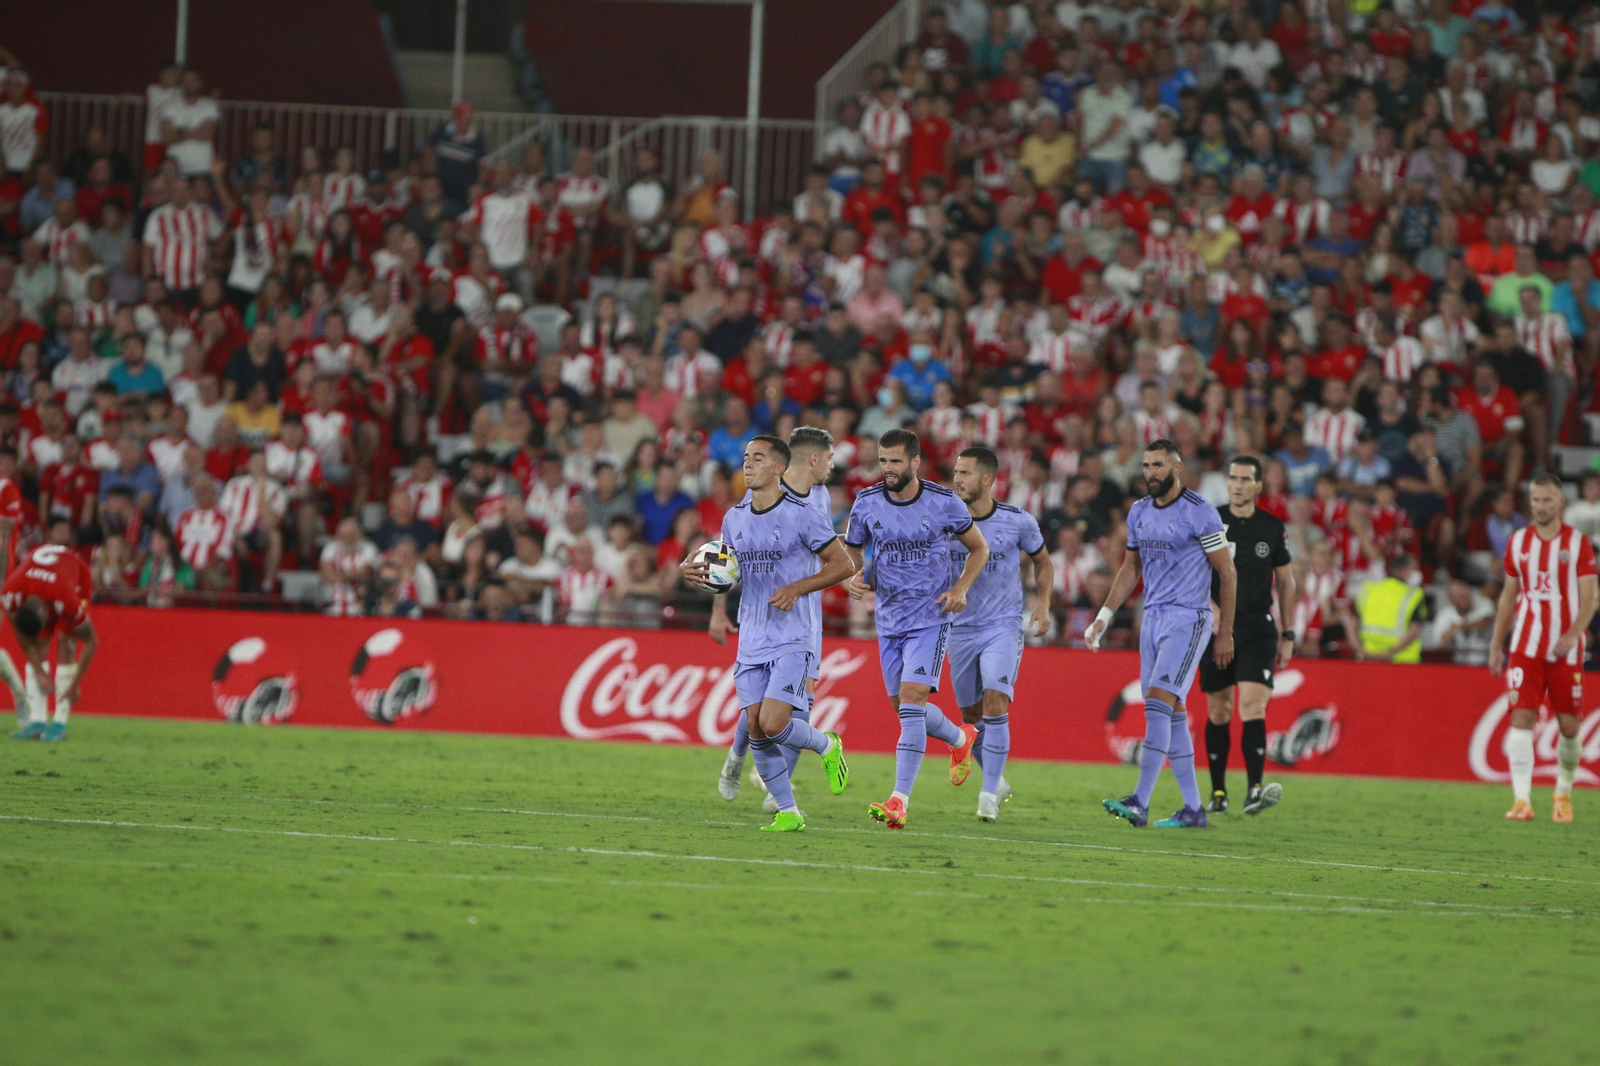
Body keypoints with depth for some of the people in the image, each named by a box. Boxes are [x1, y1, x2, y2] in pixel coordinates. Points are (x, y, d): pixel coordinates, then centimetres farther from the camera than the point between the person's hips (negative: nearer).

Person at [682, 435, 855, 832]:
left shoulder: (800, 515, -8)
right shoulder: (734, 518, 10)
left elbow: (843, 564, -5)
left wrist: (796, 589, -15)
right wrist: (700, 575, 0)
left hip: (792, 639, -6)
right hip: (751, 642, 6)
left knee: (773, 724, -17)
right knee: (756, 729, -1)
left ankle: (827, 746, 14)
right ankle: (787, 813, 9)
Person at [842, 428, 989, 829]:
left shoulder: (944, 503, -9)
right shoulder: (866, 503, -2)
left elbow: (979, 548, 6)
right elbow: (851, 551, 11)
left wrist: (960, 589, -10)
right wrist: (854, 578, -12)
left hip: (930, 618, -5)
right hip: (888, 619, 5)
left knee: (912, 698, -18)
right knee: (903, 706, 11)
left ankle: (899, 800, -21)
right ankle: (962, 739, 42)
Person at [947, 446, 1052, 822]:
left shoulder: (1018, 521, -6)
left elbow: (1042, 561, 12)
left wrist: (1043, 604, 1)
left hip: (1004, 626, -3)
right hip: (961, 629, 3)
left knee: (995, 704, -19)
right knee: (971, 716, 9)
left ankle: (989, 795, -15)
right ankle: (997, 781, 33)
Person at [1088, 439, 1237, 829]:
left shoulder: (1199, 514, -9)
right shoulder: (1139, 513, 12)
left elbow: (1227, 573, -6)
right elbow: (1130, 569, 22)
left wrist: (1225, 633, -6)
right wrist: (1104, 616, 12)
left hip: (1188, 619, -8)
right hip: (1153, 618, 8)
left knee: (1159, 702, -19)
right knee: (1173, 714, 7)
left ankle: (1140, 802, -24)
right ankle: (1193, 808, 11)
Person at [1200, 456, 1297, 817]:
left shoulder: (1273, 528, 6)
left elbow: (1286, 582, 14)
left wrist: (1288, 634, 11)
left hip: (1258, 628, -1)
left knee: (1253, 706, -16)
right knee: (1218, 712, 5)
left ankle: (1254, 790, -25)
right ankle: (1218, 793, 16)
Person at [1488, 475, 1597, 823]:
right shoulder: (1518, 542, 8)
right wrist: (1495, 645, 12)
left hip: (1566, 650, -2)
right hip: (1525, 647, 2)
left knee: (1569, 725, 2)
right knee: (1522, 717, -11)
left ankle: (1563, 795, 22)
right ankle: (1521, 799, -16)